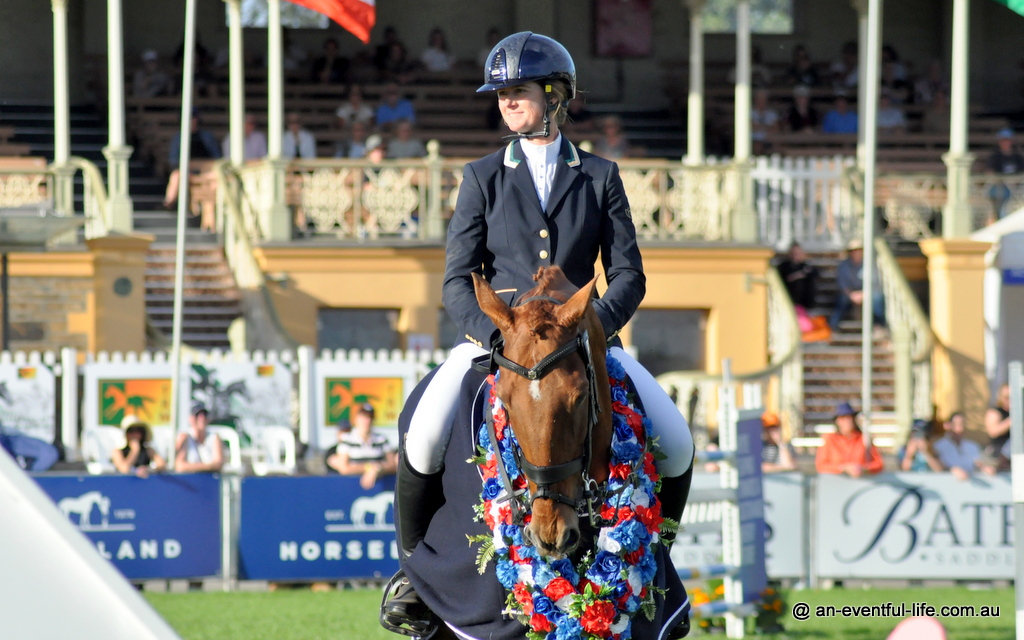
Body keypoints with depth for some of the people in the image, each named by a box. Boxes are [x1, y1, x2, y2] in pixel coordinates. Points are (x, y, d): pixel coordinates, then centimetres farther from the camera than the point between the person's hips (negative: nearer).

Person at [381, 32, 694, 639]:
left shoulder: (600, 177, 7)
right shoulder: (484, 178, 6)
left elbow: (627, 275, 3)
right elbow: (458, 280, 1)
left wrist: (595, 324, -17)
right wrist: (492, 332, -18)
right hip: (495, 334, -1)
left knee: (677, 445, -18)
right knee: (424, 433, -29)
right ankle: (414, 564, -6)